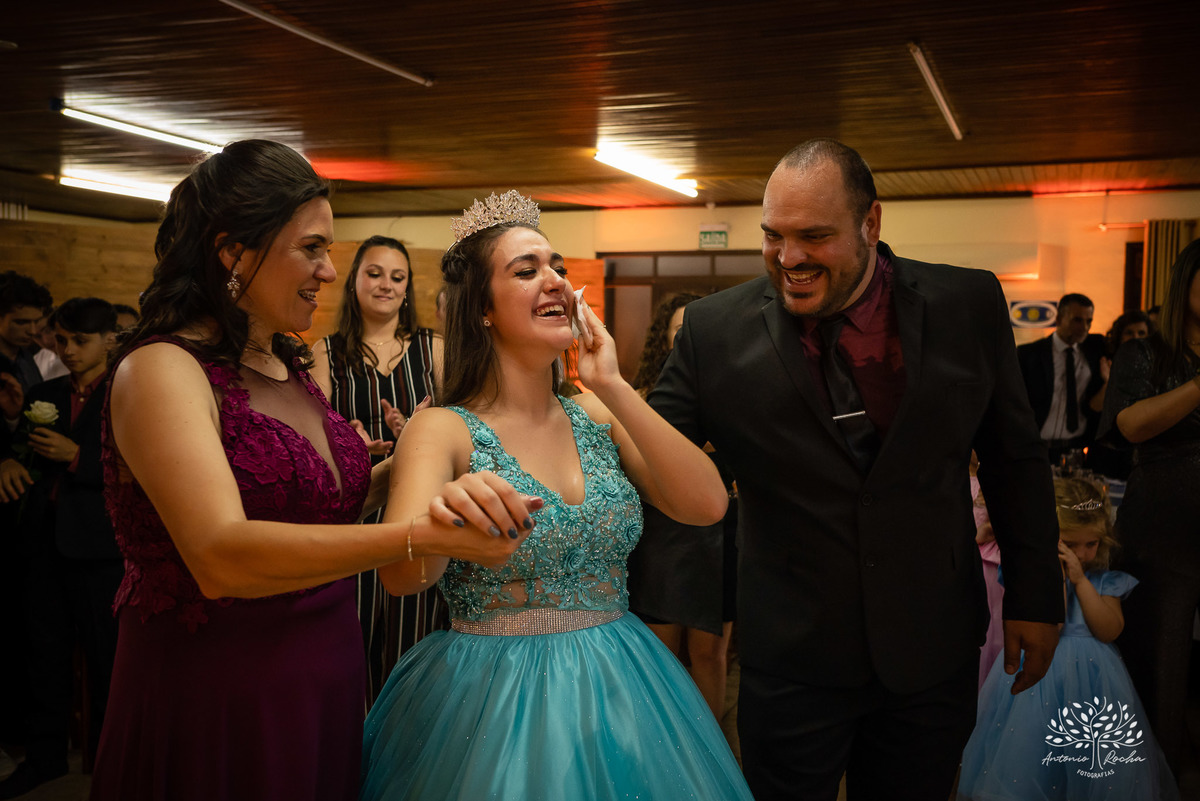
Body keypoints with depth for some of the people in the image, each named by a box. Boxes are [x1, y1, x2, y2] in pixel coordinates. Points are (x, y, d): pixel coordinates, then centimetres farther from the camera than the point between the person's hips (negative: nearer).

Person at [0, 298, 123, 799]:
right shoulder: (44, 395, 13)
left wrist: (76, 456, -18)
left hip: (98, 545, -6)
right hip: (44, 541, 6)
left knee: (106, 660, 3)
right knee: (46, 654, 14)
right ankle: (45, 756, 28)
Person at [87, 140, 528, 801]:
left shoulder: (293, 368, 7)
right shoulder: (160, 369, -16)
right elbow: (219, 557, -30)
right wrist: (425, 535, -36)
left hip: (326, 690, 7)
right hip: (214, 701, -7)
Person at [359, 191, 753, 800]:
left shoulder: (596, 417, 2)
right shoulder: (442, 430, -10)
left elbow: (706, 505, -10)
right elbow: (399, 574, -26)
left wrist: (612, 386, -12)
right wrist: (445, 514, -47)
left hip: (619, 691, 4)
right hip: (491, 699, -4)